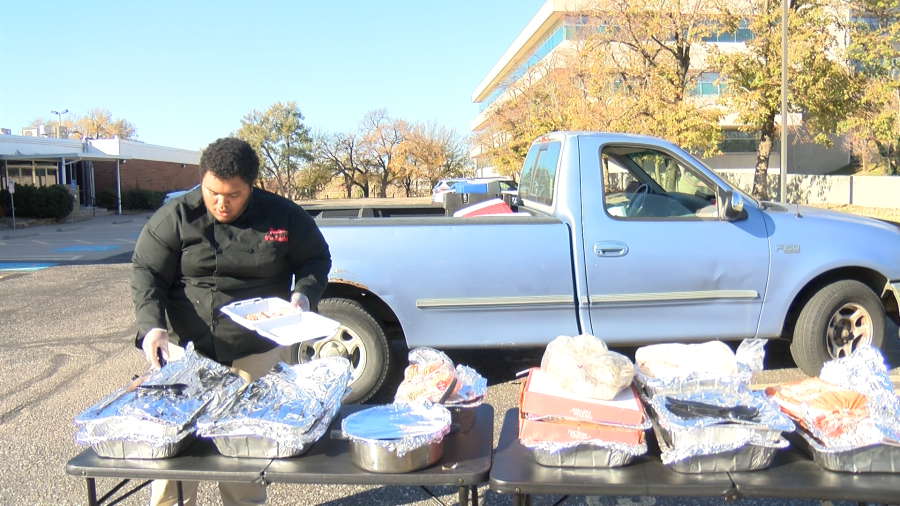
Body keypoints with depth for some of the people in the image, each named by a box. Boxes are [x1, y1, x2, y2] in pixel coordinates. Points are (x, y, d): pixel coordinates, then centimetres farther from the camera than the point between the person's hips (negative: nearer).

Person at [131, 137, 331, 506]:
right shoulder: (175, 218, -5)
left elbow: (316, 259, 7)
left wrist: (304, 294, -12)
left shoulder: (283, 217, -4)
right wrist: (152, 325, -19)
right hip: (188, 351, 0)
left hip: (258, 354, 0)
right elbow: (146, 272, -4)